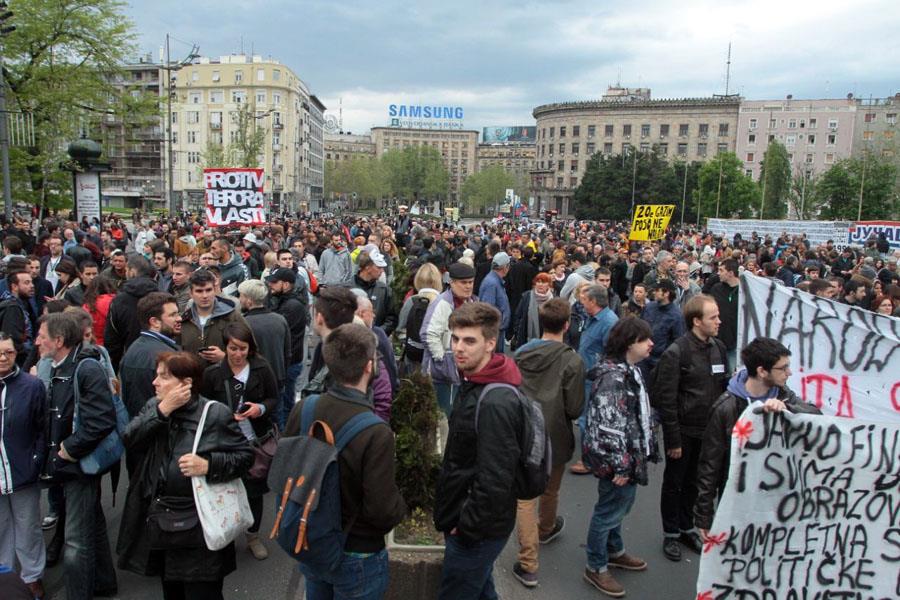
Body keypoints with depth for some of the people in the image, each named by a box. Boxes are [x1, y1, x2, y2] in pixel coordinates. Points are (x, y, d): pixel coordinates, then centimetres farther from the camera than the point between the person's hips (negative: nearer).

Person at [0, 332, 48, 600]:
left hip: (23, 473, -2)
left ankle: (32, 575, 30)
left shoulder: (32, 385, -8)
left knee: (28, 529, 13)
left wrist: (36, 463, -8)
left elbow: (43, 429, -3)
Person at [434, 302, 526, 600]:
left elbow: (495, 480, -29)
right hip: (466, 520, 9)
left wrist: (466, 527, -17)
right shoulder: (474, 383, 4)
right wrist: (455, 517, 16)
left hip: (478, 531, -9)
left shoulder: (495, 403, -28)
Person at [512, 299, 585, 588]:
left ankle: (528, 564, 8)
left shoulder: (522, 353, -4)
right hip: (555, 437, -2)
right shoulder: (572, 361, -18)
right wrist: (562, 414, 5)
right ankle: (546, 528, 51)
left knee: (525, 497, 7)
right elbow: (574, 409, -15)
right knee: (549, 491, 24)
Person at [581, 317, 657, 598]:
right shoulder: (613, 377, -26)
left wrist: (646, 451, 23)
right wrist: (620, 466, -23)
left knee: (621, 504, 24)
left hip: (630, 455, 10)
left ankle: (615, 552, 45)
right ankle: (596, 568, 23)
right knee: (610, 510, 5)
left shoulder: (630, 370, 7)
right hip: (615, 459, -10)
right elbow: (609, 426, -27)